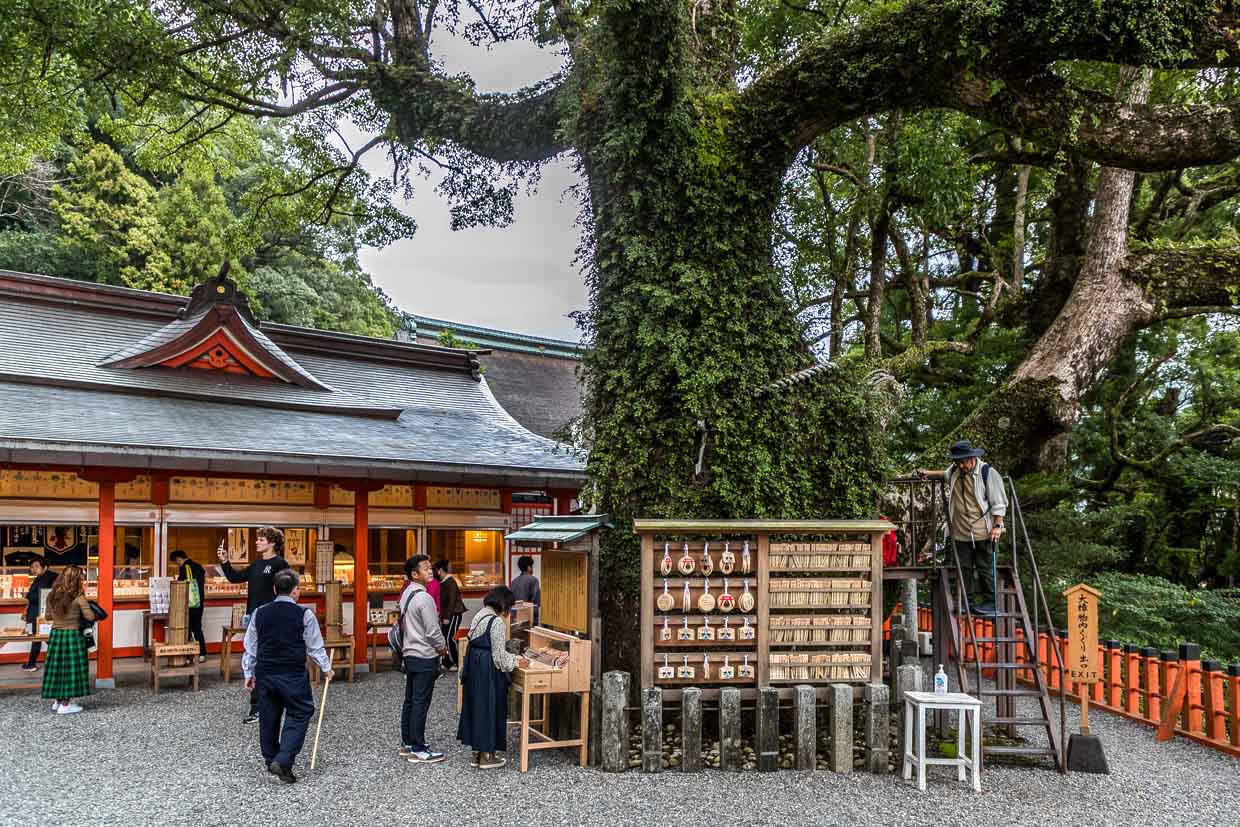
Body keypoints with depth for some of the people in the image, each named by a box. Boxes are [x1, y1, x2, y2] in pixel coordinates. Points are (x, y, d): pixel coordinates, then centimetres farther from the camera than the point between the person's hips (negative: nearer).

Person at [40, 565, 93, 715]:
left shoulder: (52, 596, 2)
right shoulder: (78, 598, -15)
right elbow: (90, 617, -12)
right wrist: (84, 599, -1)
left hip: (55, 634, 6)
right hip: (72, 635, -6)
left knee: (57, 666, 15)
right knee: (71, 667, 2)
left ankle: (57, 700, 24)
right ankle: (65, 704, 4)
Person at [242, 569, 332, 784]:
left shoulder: (259, 613, 2)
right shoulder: (304, 614, -9)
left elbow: (250, 647, 8)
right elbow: (315, 646, -2)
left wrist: (248, 673, 20)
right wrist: (326, 668, 13)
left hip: (264, 674, 4)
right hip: (294, 675, -4)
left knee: (268, 717, 16)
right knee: (299, 714, 3)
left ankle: (271, 760, 28)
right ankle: (283, 761, -11)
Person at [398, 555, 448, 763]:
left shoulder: (406, 593, 8)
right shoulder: (424, 598, -20)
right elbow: (433, 631, -19)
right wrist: (442, 647, 0)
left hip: (410, 654, 9)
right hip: (425, 658, -9)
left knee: (410, 701, 15)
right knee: (421, 704, -4)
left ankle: (407, 743, 24)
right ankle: (418, 750, 1)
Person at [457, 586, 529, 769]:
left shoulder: (479, 615, 9)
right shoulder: (497, 622, -18)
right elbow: (499, 655, -16)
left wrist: (513, 658, 17)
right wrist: (516, 662, -1)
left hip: (474, 666, 9)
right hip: (488, 671, -9)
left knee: (477, 705, 14)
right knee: (489, 708, 1)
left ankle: (477, 753, 22)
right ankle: (487, 756, 9)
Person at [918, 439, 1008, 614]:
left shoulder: (988, 473, -10)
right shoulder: (955, 470, 9)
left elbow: (998, 503, -9)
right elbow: (946, 475, 37)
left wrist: (997, 525, -13)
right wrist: (930, 474, 24)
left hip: (983, 532, -6)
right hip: (960, 532, 6)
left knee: (985, 568, 2)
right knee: (964, 568, 8)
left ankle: (990, 602, 11)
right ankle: (968, 602, 16)